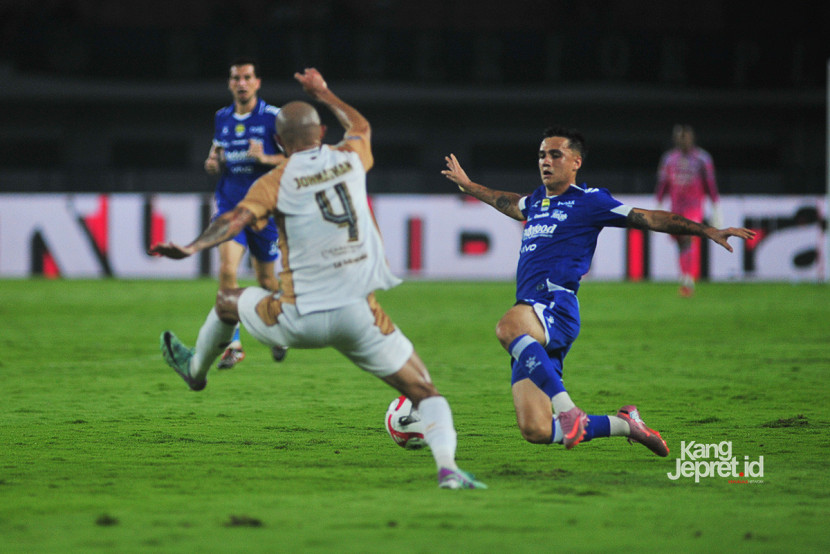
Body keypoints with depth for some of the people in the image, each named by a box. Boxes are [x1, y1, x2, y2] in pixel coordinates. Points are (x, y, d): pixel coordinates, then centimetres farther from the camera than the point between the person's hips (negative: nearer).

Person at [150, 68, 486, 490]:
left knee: (228, 300, 31)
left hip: (300, 320, -1)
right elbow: (360, 126, 31)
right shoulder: (350, 159, 7)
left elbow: (236, 220, -21)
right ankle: (446, 467, -22)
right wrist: (322, 93, 44)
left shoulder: (276, 181, -3)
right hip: (359, 315, 1)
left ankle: (196, 368, 57)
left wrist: (191, 249, -29)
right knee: (424, 393, 5)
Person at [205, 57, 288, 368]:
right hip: (229, 205, 2)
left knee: (265, 278, 9)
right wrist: (212, 162, -1)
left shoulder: (273, 117, -7)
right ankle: (233, 344, -15)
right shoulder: (222, 118, 7)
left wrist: (265, 158, -23)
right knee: (227, 269, -17)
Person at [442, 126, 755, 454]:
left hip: (556, 307, -7)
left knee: (508, 327, -43)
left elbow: (650, 219, 5)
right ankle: (623, 424, 13)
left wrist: (707, 231, -1)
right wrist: (468, 186, 62)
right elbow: (510, 204, 49)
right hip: (531, 324, 7)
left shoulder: (588, 201, 6)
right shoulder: (536, 200, 25)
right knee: (535, 432, -6)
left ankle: (567, 411, -42)